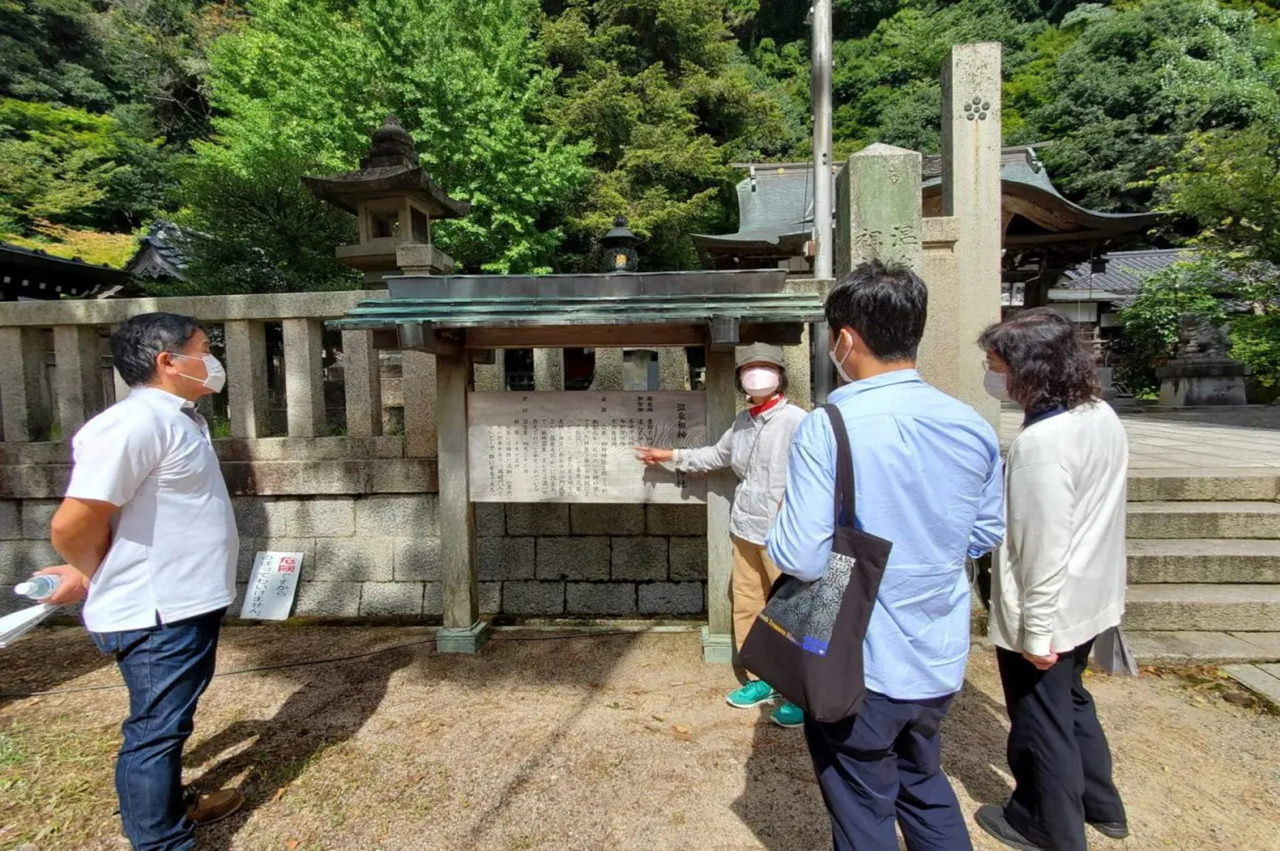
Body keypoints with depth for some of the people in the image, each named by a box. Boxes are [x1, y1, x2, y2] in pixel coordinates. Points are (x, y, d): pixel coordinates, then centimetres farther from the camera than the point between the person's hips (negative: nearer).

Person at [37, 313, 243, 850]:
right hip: (157, 615, -10)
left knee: (169, 722, 25)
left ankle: (170, 807, 45)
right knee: (155, 730, 7)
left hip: (187, 604, 10)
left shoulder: (177, 418, 9)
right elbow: (73, 524, -23)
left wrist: (89, 572, 15)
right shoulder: (135, 423, -23)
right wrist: (100, 580, -4)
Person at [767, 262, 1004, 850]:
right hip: (942, 662, 6)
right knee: (924, 783, 30)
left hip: (860, 668, -6)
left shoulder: (828, 426, -23)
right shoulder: (972, 427, -4)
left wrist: (777, 529, -3)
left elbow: (800, 558, -24)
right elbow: (986, 536, 8)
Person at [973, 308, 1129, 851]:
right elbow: (1088, 516, 10)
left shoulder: (1041, 443, -29)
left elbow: (1042, 548, -27)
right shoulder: (1102, 417, 0)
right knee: (1069, 699, 29)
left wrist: (1036, 631, -18)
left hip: (1048, 611, -9)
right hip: (1088, 597, 9)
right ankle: (1099, 804, 47)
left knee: (1040, 720, 13)